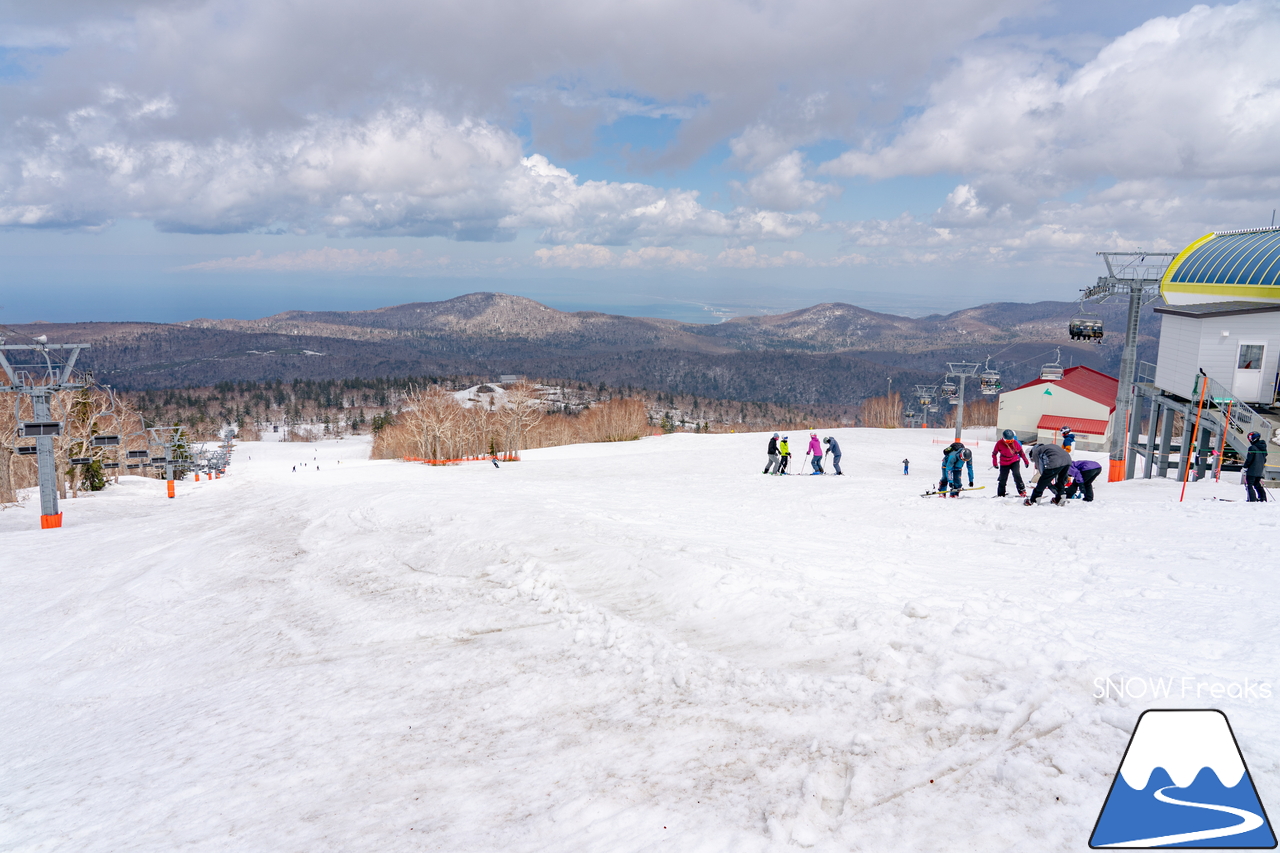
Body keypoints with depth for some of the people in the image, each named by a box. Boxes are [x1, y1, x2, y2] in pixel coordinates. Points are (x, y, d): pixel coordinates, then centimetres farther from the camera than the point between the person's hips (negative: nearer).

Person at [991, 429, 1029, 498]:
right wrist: (995, 463, -5)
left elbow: (1021, 452, 6)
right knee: (1003, 479, 3)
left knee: (1016, 474, -24)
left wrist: (1026, 461, 11)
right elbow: (994, 453, -1)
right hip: (1004, 464, 0)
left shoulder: (1015, 443, -9)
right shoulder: (999, 443, -13)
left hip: (1014, 461, 0)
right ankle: (1000, 494, 19)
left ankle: (1022, 491, -16)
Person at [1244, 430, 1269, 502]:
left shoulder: (1252, 448, -16)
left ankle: (1252, 499, -12)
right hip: (1260, 471, 9)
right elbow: (1264, 459, 20)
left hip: (1252, 470, -9)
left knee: (1248, 485, -5)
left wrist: (1245, 466, -4)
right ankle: (1262, 498, 18)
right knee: (1257, 485, 19)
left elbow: (1249, 459, -17)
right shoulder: (1262, 448, 12)